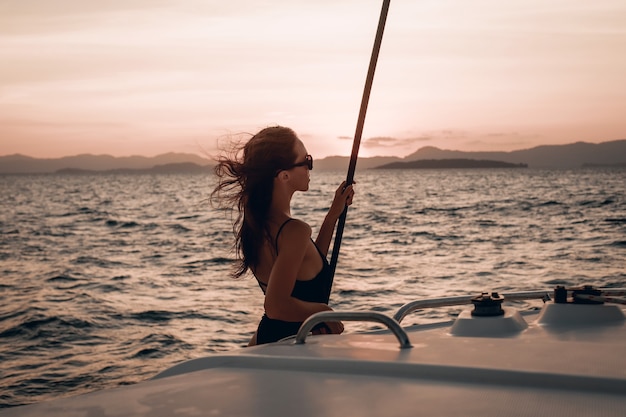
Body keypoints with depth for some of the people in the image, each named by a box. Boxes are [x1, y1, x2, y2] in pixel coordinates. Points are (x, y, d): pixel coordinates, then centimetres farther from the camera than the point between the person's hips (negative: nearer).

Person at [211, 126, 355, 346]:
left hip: (267, 336, 9)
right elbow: (276, 306, -29)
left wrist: (333, 216, 20)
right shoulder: (294, 231, -22)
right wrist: (322, 311, -14)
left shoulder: (254, 221, 7)